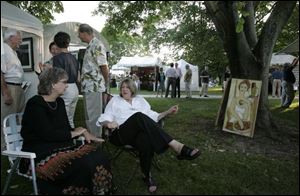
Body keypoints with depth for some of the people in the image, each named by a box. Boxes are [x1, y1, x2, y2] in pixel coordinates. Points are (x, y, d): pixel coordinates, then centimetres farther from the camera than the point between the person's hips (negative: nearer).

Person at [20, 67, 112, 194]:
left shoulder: (59, 102, 14)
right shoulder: (35, 104, -10)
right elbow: (48, 134, -19)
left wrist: (84, 132, -4)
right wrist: (73, 133, -7)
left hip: (60, 146, 7)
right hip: (40, 154, -7)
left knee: (96, 153, -18)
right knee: (83, 163, -27)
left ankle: (98, 190, -8)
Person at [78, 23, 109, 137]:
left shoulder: (97, 45, -14)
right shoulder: (90, 45, 16)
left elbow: (104, 66, -19)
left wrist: (106, 82, -6)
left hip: (93, 86, -10)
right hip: (88, 86, 10)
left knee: (93, 115, -1)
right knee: (90, 114, 18)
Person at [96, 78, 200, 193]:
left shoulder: (140, 100, 25)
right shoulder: (115, 100, 19)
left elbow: (153, 116, 22)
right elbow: (103, 119, 11)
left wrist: (168, 112, 8)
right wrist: (109, 123, -13)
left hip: (141, 131, 2)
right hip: (121, 134, -2)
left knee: (146, 139, -40)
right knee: (139, 116, -35)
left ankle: (147, 175, -18)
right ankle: (176, 146, -41)